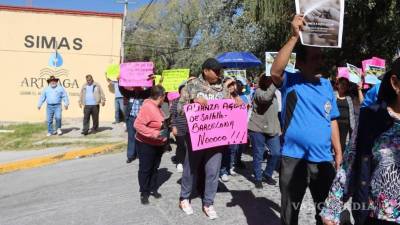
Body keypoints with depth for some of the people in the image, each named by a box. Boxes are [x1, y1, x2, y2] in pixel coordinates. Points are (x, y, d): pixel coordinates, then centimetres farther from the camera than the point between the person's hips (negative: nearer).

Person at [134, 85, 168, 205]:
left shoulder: (156, 106, 6)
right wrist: (153, 134, -34)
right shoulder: (147, 107, -25)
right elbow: (137, 124, -31)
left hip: (158, 144, 9)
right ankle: (144, 193, 17)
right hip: (146, 144, -9)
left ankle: (153, 189, 31)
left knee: (154, 168, 18)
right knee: (145, 169, 5)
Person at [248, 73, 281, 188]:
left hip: (272, 129, 7)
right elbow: (266, 97, -34)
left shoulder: (273, 93, 15)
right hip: (257, 129, -7)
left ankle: (267, 175, 22)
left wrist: (278, 128, 20)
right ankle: (258, 178, 18)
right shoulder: (259, 91, -9)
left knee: (277, 153, 2)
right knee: (258, 155, 2)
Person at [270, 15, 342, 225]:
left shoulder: (326, 85, 6)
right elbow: (275, 71, -32)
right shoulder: (290, 82, -8)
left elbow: (332, 120, 12)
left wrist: (338, 151, 11)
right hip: (294, 159, -4)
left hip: (323, 160, 4)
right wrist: (294, 37, -35)